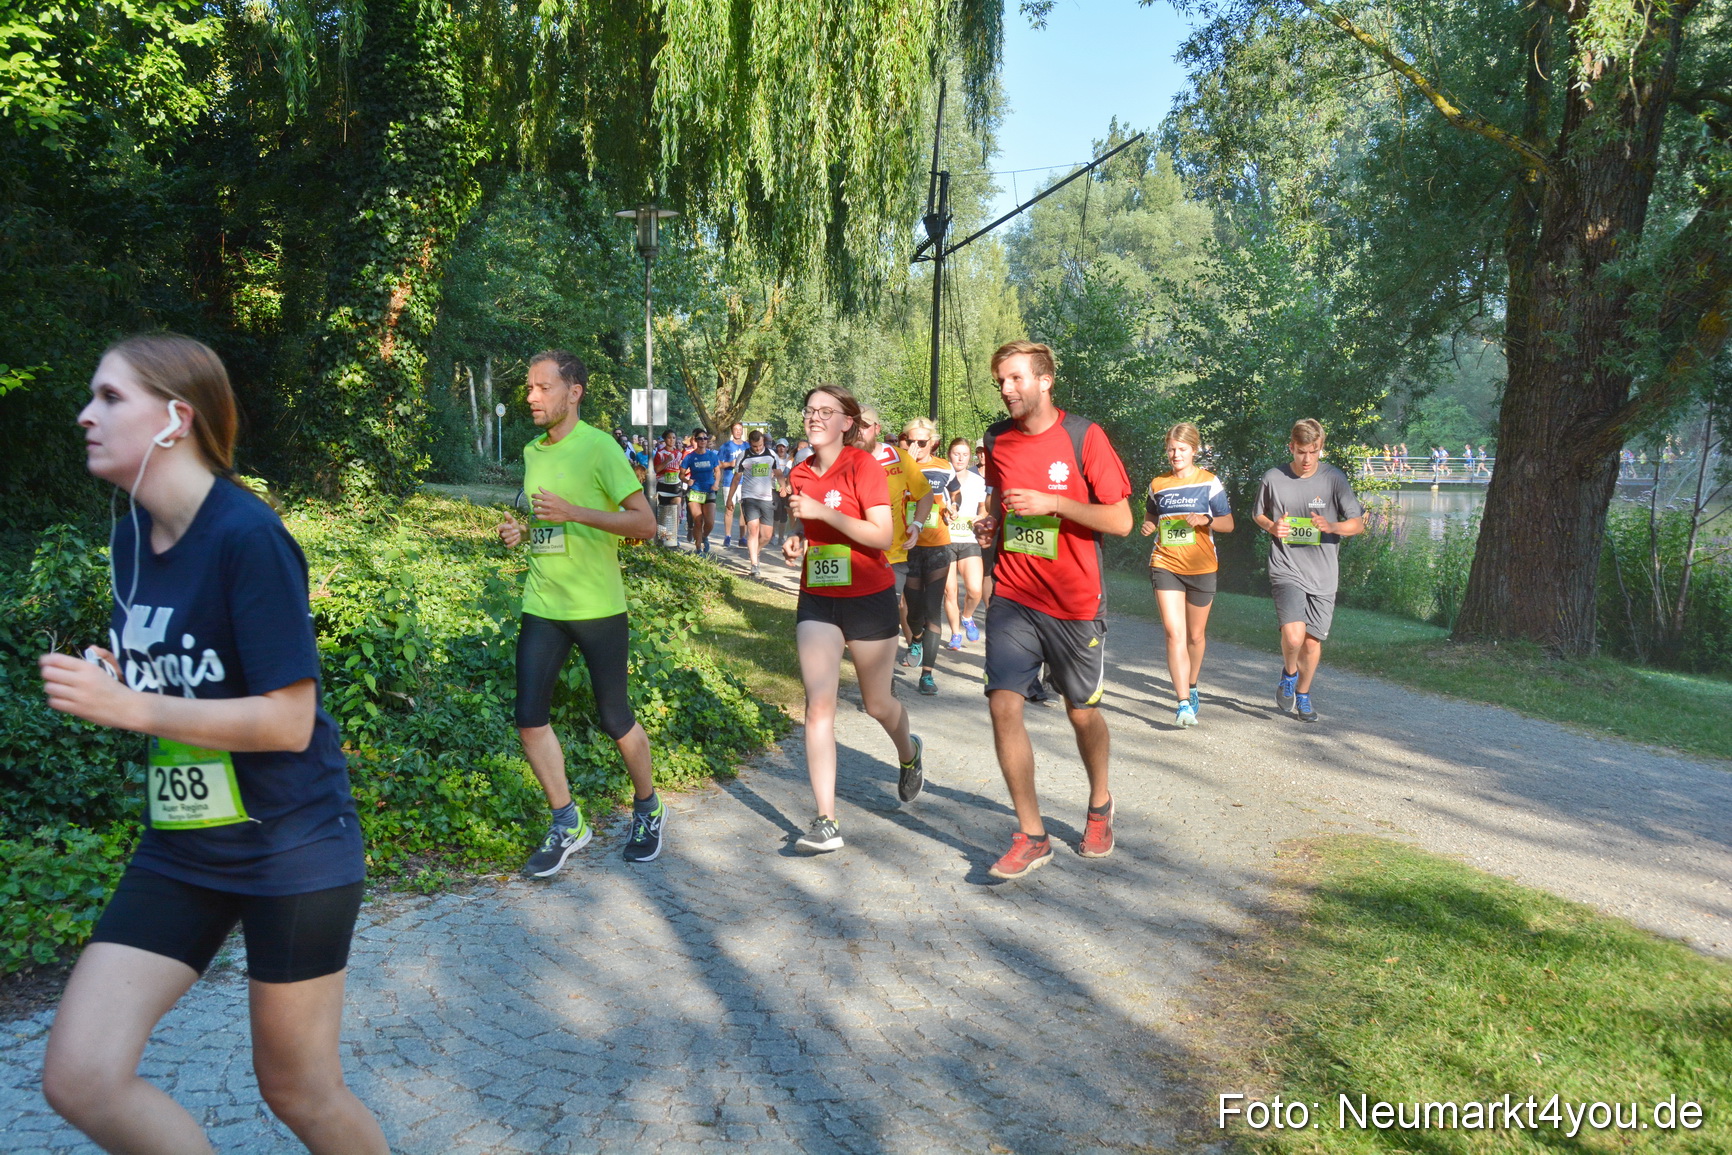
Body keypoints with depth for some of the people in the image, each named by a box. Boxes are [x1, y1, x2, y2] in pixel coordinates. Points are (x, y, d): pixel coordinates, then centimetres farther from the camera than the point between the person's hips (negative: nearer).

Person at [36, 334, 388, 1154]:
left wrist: (128, 708, -21)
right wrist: (96, 686, -2)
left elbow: (287, 720, -21)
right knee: (78, 1079, 2)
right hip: (181, 850, 7)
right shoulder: (132, 538, 4)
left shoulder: (246, 536, -20)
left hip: (291, 851, -7)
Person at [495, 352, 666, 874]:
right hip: (542, 606, 6)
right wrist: (520, 531, 2)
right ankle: (567, 826, 17)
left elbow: (646, 522, -17)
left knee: (615, 718, 6)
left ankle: (648, 812, 30)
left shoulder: (597, 448, -11)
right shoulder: (532, 452, 10)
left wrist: (575, 512, -25)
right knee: (530, 718, 0)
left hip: (597, 608, -6)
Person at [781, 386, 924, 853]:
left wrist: (822, 511, -24)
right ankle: (826, 822, -2)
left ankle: (908, 752, 47)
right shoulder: (800, 475, 6)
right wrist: (795, 545, -1)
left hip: (868, 599, -4)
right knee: (818, 706, -6)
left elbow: (883, 535, -20)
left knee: (877, 704, 11)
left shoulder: (863, 466, -12)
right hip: (816, 601, 4)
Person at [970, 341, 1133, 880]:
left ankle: (1100, 803, 41)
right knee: (1003, 705, -10)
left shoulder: (1084, 436, -9)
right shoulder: (998, 439, 5)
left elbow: (1120, 521, -9)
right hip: (1012, 597, 3)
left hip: (1074, 602, -3)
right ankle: (1031, 836, 3)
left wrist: (1053, 503, -19)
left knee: (1082, 711, 11)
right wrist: (990, 523, 2)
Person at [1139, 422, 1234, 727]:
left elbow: (1228, 524, 3)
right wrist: (1148, 526, -1)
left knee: (1195, 634, 14)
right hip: (1165, 565, 1)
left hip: (1200, 567, 0)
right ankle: (1184, 704, -16)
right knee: (1174, 633, -13)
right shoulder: (1158, 485, 7)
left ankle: (1191, 687, 39)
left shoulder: (1209, 482, 0)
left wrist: (1205, 520, -17)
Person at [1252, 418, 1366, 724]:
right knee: (1293, 635, -20)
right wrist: (1272, 527, -6)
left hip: (1323, 575, 1)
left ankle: (1302, 695, 33)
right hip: (1286, 569, -1)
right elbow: (1258, 515, 16)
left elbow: (1358, 524, 0)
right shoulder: (1273, 478, -1)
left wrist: (1331, 526, -20)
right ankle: (1288, 674, 14)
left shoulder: (1334, 478, -3)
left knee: (1313, 640, 8)